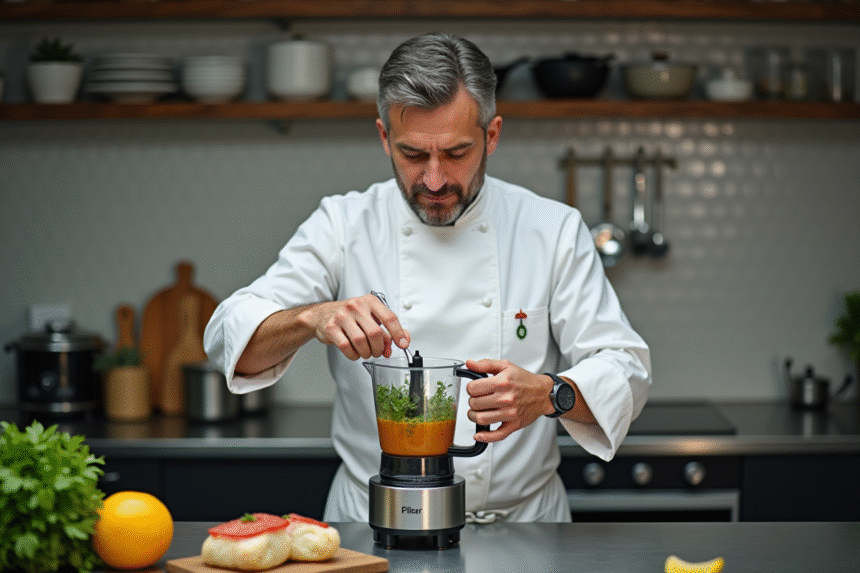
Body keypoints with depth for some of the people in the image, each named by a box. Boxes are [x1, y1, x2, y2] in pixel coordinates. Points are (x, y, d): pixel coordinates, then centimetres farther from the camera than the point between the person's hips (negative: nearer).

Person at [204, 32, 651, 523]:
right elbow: (230, 337, -7)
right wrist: (314, 317, -28)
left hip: (522, 520, 1)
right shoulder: (343, 226, 1)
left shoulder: (553, 230, 2)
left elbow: (626, 371, -1)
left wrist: (548, 394, -23)